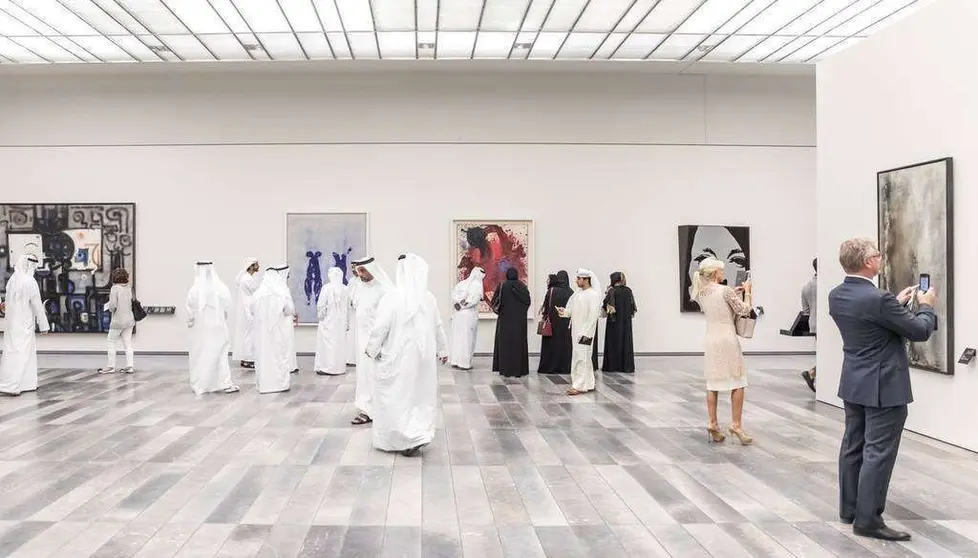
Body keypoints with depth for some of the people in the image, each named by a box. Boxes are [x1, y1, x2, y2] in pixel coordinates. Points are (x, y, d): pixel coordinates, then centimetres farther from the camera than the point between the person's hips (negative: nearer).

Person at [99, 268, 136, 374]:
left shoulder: (115, 288, -13)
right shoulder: (129, 288, 3)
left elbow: (113, 305, -18)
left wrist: (110, 308, 3)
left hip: (118, 320, -6)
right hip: (130, 319, 6)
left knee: (111, 342, 9)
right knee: (128, 343, 11)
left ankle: (111, 366, 12)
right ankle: (129, 366, 10)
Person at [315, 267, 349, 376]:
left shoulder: (327, 288, -13)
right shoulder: (345, 289, 0)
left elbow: (320, 305, -12)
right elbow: (348, 307, 5)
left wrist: (320, 316, 4)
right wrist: (346, 321, 14)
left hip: (328, 321, -4)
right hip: (341, 322, 4)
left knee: (327, 343, 2)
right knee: (340, 343, 10)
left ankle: (327, 368, 2)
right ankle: (339, 367, 14)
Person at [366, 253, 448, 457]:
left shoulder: (392, 297, -18)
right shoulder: (429, 298, -1)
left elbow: (380, 327, -14)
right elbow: (438, 327, 9)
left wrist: (372, 349, 2)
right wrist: (443, 350, 23)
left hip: (397, 357, -5)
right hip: (422, 356, 5)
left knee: (395, 397, 4)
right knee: (418, 395, 16)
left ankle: (411, 437, -2)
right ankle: (420, 433, 16)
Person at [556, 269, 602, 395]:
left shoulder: (593, 295, -12)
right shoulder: (578, 293, 11)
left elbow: (593, 315, -16)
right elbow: (572, 310, 15)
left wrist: (586, 333, -19)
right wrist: (564, 311, -6)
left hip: (585, 331, -8)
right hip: (576, 330, 8)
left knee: (581, 357, -8)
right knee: (585, 357, 13)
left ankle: (579, 386, -6)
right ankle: (588, 384, 21)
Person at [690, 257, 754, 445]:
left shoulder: (701, 293, 5)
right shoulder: (725, 290, -14)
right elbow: (745, 310, -7)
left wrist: (733, 293, 19)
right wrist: (747, 291, 6)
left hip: (710, 341, 6)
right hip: (727, 340, -6)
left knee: (713, 384, 9)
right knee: (737, 383, 4)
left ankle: (713, 424, 9)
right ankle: (736, 424, 3)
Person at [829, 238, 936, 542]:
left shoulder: (836, 296, 1)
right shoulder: (878, 299, -24)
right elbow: (920, 331, -13)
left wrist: (897, 303, 19)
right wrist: (926, 306, 5)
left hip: (854, 383, 9)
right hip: (883, 386, -8)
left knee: (853, 446, 15)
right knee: (878, 453, -2)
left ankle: (849, 509, 25)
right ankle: (867, 519, 3)